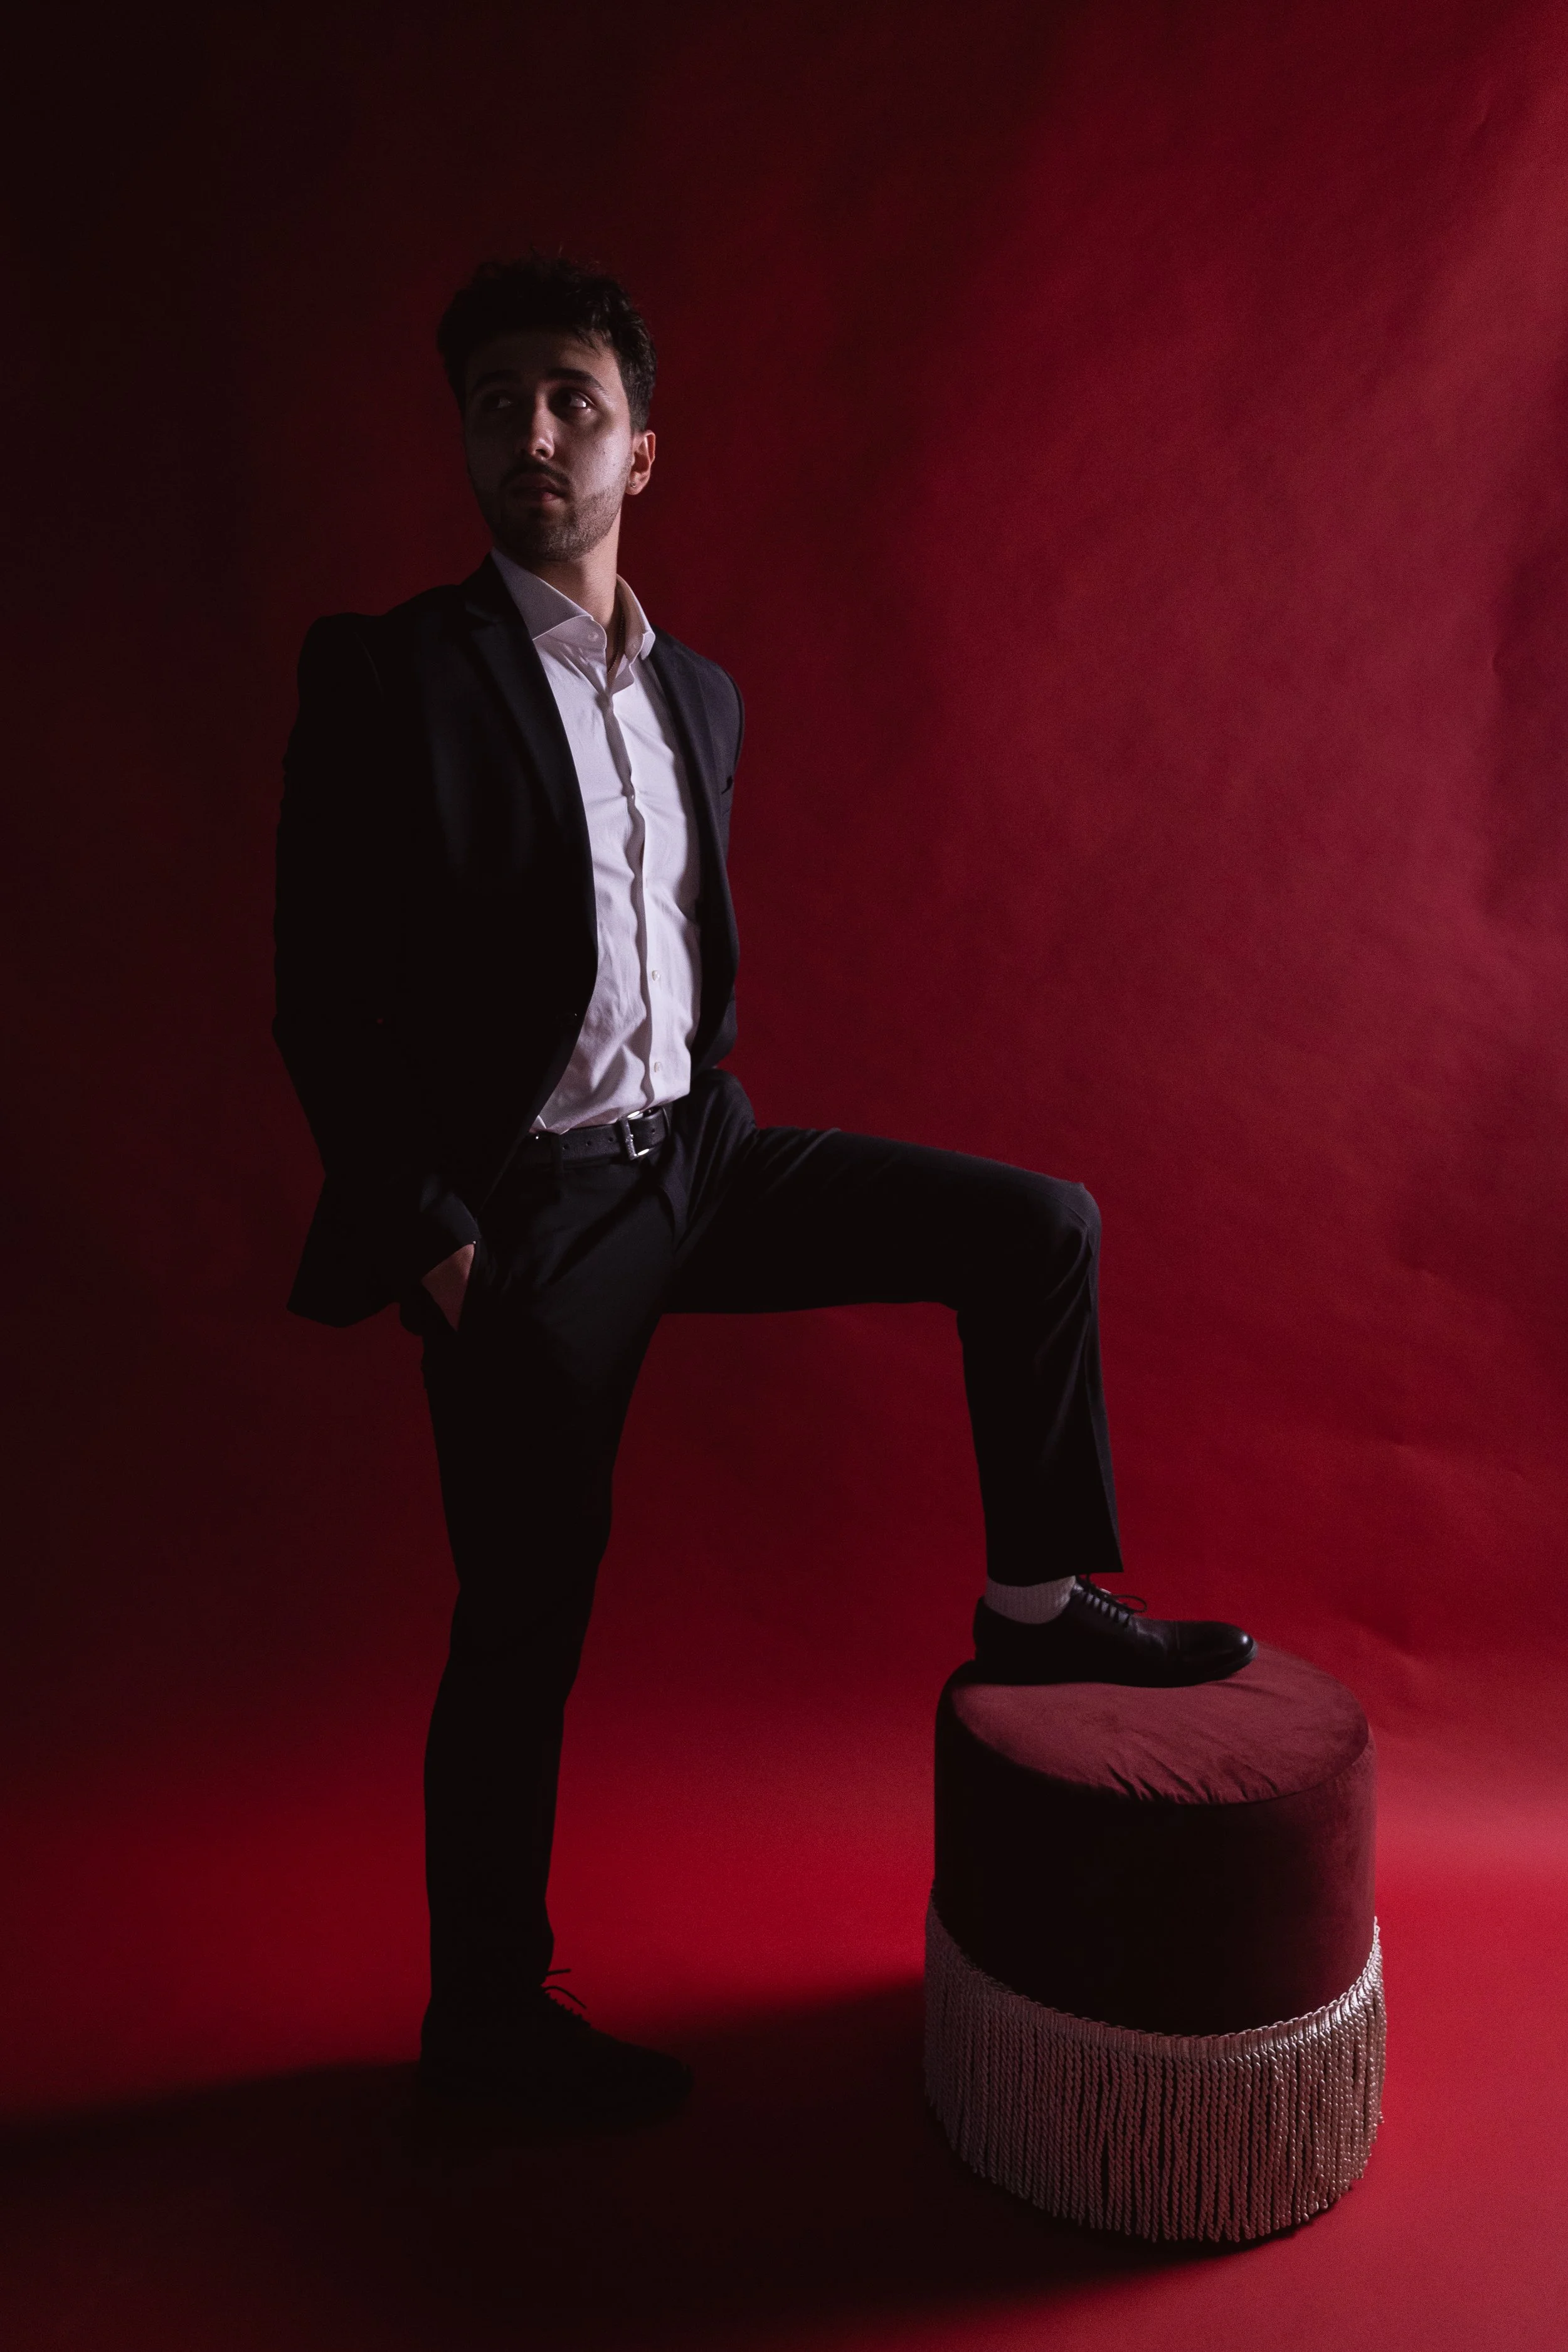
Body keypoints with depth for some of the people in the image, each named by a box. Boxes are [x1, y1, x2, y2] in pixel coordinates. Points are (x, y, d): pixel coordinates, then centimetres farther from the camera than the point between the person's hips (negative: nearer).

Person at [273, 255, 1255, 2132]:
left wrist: (716, 1122, 10)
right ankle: (485, 2014, 26)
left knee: (1037, 1227, 1)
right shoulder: (390, 676, -11)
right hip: (524, 1209, -6)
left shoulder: (698, 693, 10)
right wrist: (427, 1239, -15)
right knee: (527, 1625, 4)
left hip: (691, 1156, 7)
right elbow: (327, 1004, -13)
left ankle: (1039, 1603, 16)